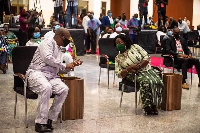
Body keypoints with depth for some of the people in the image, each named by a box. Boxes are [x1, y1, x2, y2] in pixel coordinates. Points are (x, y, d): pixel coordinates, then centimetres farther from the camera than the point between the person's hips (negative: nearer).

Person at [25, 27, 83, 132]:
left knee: (64, 89, -20)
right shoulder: (48, 43, -3)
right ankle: (40, 123, -32)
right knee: (46, 87, -38)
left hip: (51, 76, 8)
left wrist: (72, 64, 23)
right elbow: (48, 58, -19)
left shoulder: (58, 49, 25)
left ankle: (50, 119, -14)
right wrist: (64, 66, -11)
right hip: (36, 73, -8)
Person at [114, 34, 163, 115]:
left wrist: (138, 66, -13)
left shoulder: (135, 47, 6)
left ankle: (154, 104, -19)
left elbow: (147, 58, 0)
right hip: (134, 75, -2)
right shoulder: (118, 58, 8)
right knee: (146, 82, -35)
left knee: (158, 82, -27)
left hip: (146, 69, 2)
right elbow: (119, 74, 1)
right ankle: (147, 106, -27)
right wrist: (129, 68, -15)